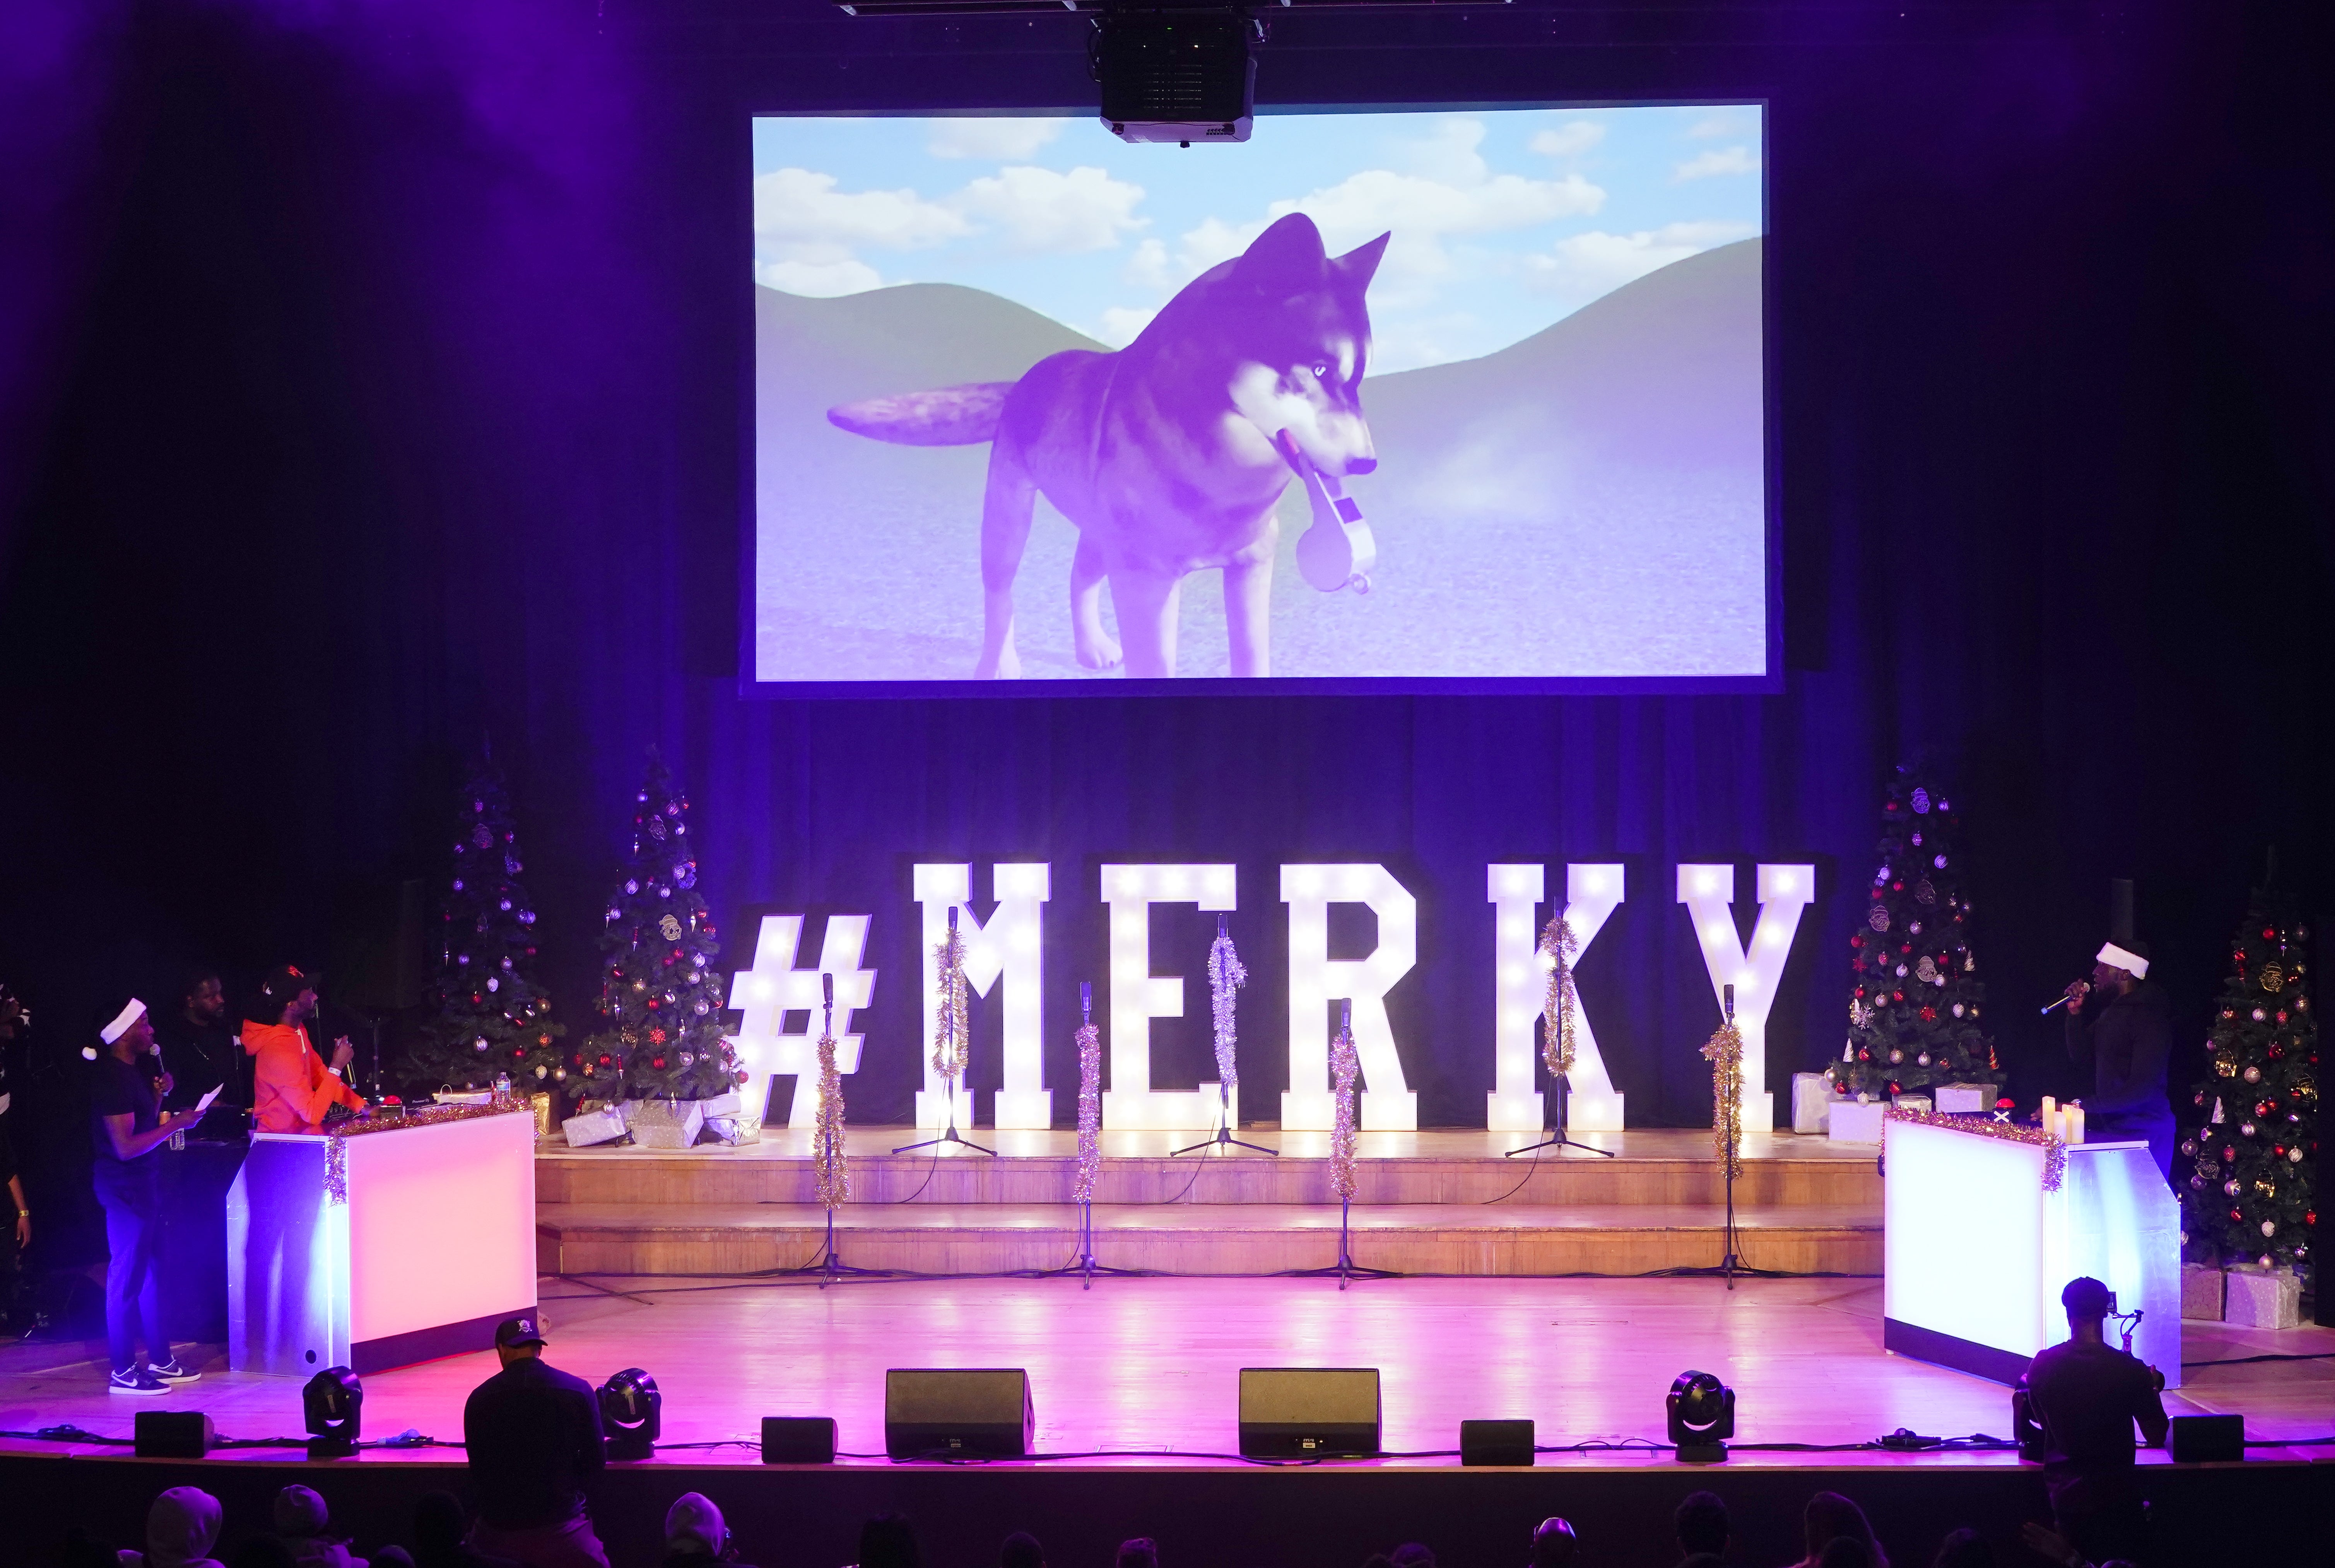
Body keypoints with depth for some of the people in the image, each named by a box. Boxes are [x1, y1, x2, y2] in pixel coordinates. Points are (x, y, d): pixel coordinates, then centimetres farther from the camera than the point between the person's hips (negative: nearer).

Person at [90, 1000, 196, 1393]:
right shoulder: (114, 1080, -19)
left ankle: (160, 1359, 24)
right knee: (128, 1275, -4)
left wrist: (158, 1094, 8)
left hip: (143, 1182, 10)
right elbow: (126, 1147, -23)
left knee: (152, 1270, 15)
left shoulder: (130, 1072, 11)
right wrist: (174, 1126, -21)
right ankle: (123, 1371, 2)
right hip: (125, 1187, -10)